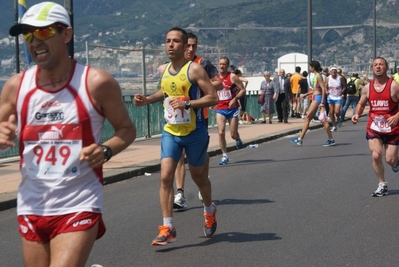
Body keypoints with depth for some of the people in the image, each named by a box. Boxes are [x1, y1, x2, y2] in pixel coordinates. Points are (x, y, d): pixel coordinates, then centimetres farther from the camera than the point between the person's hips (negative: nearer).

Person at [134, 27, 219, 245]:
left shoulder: (194, 69, -13)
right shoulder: (163, 70, 5)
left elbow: (213, 97, -16)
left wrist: (188, 104, -26)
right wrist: (146, 100, 9)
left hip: (195, 133, -4)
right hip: (170, 132, 4)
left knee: (198, 176, 14)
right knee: (165, 176, -10)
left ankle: (209, 210, 43)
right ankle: (167, 228, -8)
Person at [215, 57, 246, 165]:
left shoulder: (232, 77, -6)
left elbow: (243, 90, -6)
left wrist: (235, 99, -20)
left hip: (232, 108, -2)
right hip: (220, 109, 2)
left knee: (233, 134, 2)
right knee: (221, 132, -12)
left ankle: (237, 139, 41)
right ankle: (224, 156, -3)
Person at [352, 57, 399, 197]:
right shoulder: (367, 87, 0)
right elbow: (361, 104, 14)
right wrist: (357, 114, -6)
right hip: (374, 128, 2)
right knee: (376, 156, -13)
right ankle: (382, 185, 4)